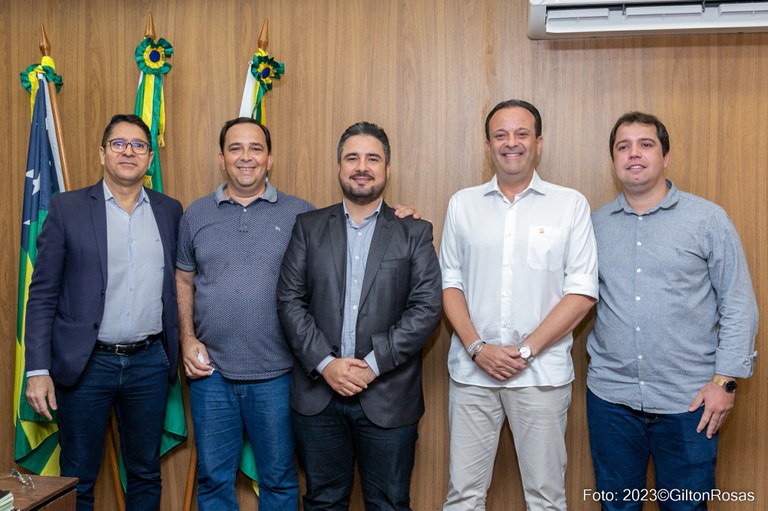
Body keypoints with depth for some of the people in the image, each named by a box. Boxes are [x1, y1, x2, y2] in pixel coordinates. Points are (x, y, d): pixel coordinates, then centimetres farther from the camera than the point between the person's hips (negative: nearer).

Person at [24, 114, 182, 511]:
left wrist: (178, 349, 4)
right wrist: (38, 370, -9)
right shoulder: (68, 207, -1)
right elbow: (42, 294, -3)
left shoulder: (169, 210, 6)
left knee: (146, 476, 14)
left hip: (150, 363, 2)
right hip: (85, 363, -2)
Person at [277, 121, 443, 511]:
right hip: (318, 394, 2)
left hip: (388, 398, -1)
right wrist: (325, 363, -11)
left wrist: (373, 364, -14)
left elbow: (427, 308, -6)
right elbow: (289, 300, 1)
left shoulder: (415, 233, 3)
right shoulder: (308, 227, 7)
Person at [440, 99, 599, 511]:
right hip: (471, 369, 2)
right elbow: (450, 283, 7)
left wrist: (526, 350, -10)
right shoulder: (462, 204, 8)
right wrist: (477, 347, -6)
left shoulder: (570, 204, 1)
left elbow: (582, 291, -3)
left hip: (542, 372, -1)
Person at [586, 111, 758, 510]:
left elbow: (738, 306, -2)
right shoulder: (596, 224, 6)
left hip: (688, 401, -2)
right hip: (611, 395, 3)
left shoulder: (708, 219, -3)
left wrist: (726, 380, -7)